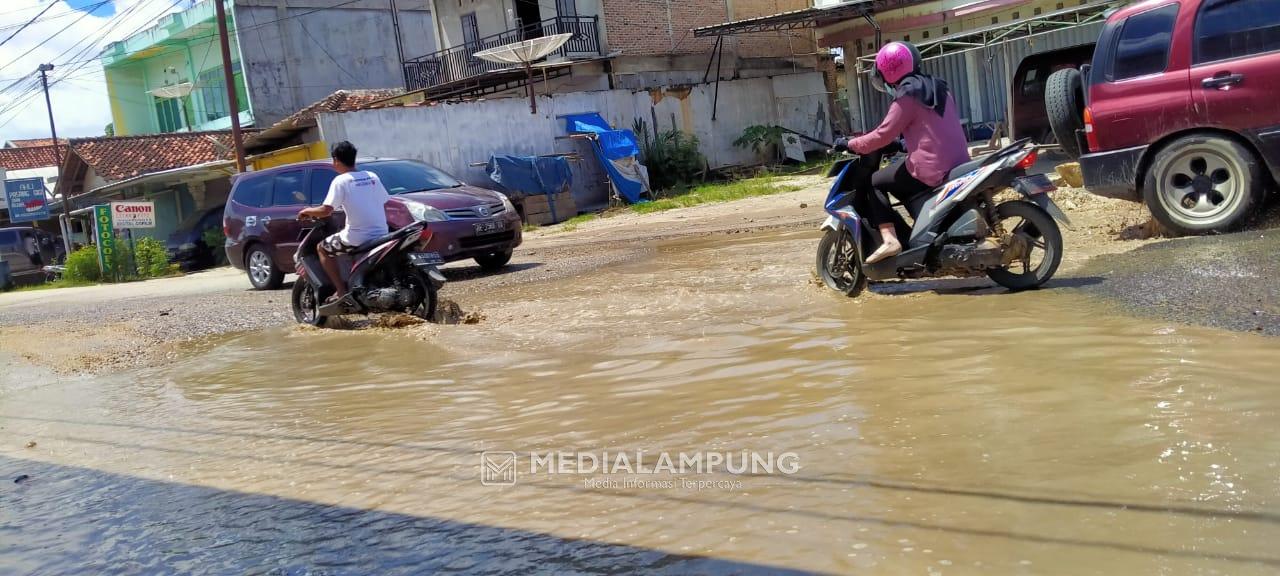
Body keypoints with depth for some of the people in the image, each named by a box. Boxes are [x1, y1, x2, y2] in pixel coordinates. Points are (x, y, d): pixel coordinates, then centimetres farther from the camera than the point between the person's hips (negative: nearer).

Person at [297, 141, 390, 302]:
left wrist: (307, 211, 5)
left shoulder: (341, 181, -7)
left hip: (358, 238, -7)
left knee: (323, 247, 14)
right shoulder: (372, 177, 10)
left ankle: (342, 291, 3)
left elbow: (326, 211, -14)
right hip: (381, 234, 7)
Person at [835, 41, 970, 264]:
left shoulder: (907, 97, -9)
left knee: (874, 182, 4)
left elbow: (883, 135, -10)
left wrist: (850, 144, 2)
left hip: (931, 170, -8)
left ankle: (889, 239, -10)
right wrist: (904, 142, 36)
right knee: (899, 183, 30)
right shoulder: (938, 87, 15)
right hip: (959, 165, 9)